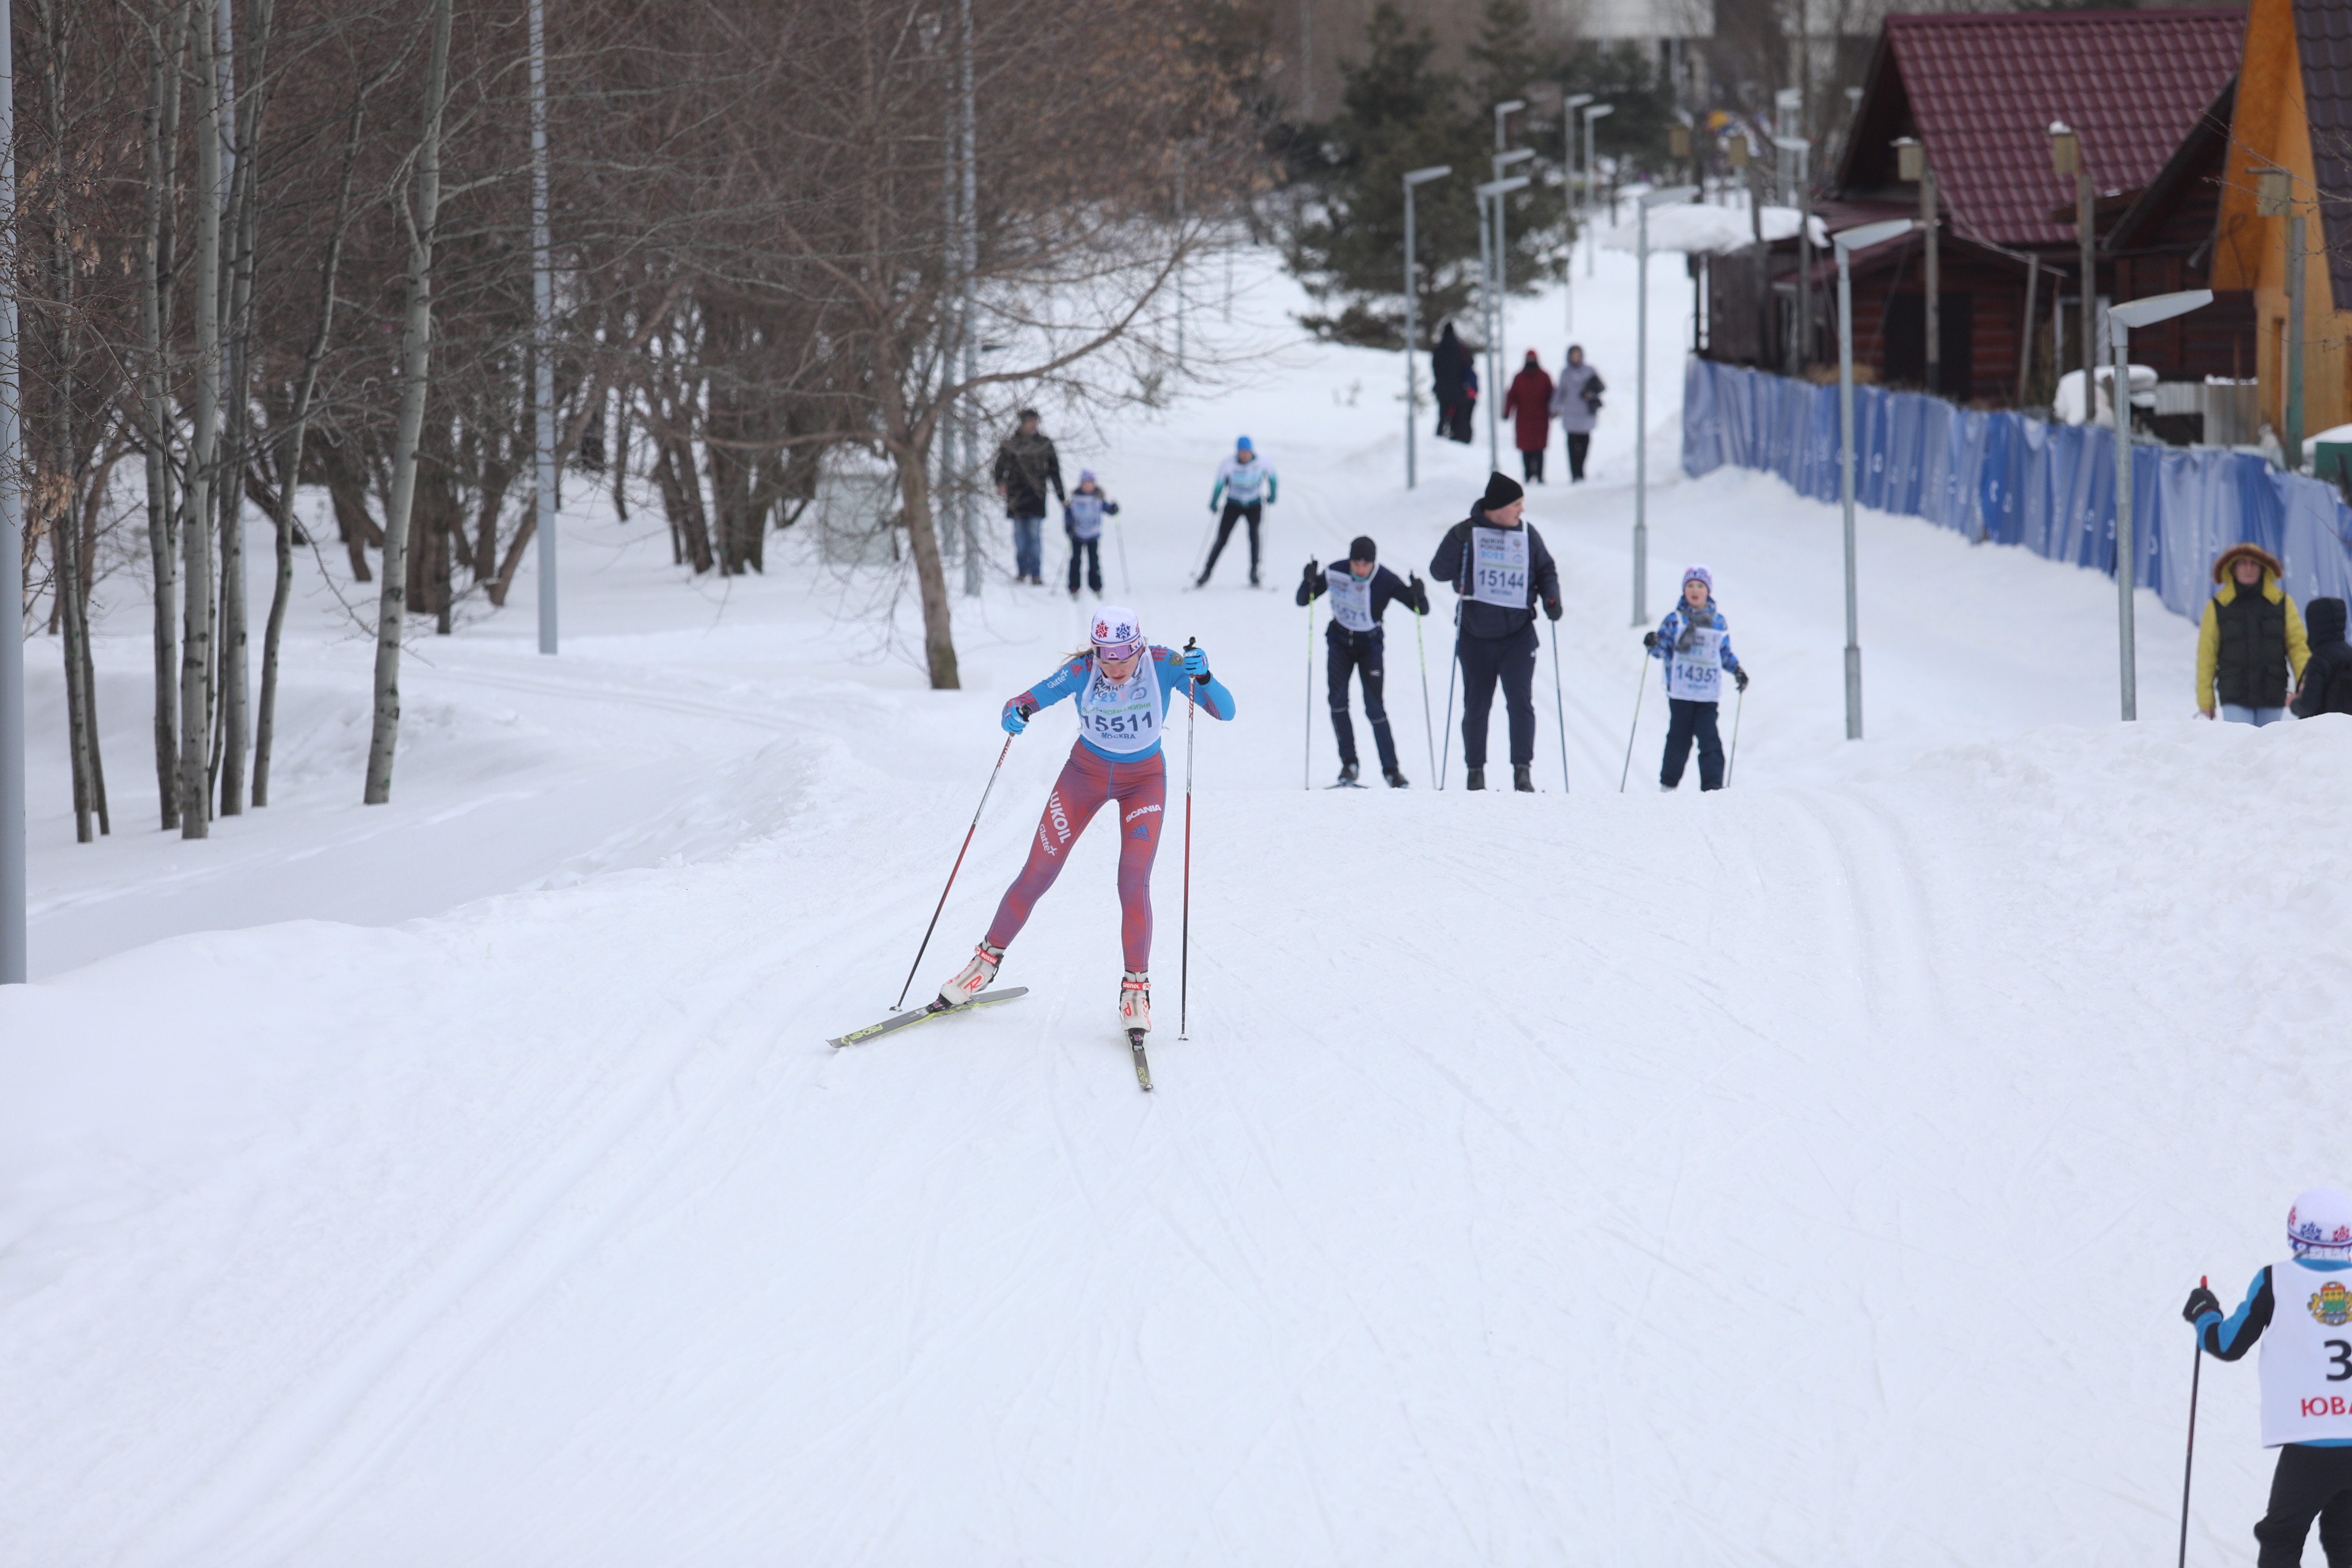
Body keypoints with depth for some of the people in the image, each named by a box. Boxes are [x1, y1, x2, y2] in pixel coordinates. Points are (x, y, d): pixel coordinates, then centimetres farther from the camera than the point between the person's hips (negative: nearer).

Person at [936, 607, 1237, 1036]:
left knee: (1134, 882, -17)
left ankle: (1136, 987, -1)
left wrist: (1203, 677, -47)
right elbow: (1029, 699, -18)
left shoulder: (1165, 666, -24)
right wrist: (1016, 713, -42)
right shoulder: (1082, 672, -24)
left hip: (1144, 780, -1)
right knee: (1037, 874, 1)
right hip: (1086, 773, 1)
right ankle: (989, 956, 22)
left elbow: (1226, 711, -27)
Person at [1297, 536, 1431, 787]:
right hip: (1339, 641, 2)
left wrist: (1418, 595, -39)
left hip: (1370, 646, -2)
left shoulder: (1386, 581, -20)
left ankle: (1391, 769, -4)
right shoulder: (1335, 573, -16)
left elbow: (1422, 610, -17)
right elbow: (1303, 600, -8)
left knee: (1374, 707, -12)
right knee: (1337, 700, -16)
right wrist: (1310, 583, -29)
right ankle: (1348, 762, -6)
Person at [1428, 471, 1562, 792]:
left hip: (1518, 634, 0)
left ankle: (1523, 770, -10)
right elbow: (1440, 572, -7)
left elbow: (1546, 570, 14)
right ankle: (1475, 771, 19)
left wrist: (1551, 597, -4)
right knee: (1476, 706, 8)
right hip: (1475, 635, 0)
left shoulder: (1528, 536, 3)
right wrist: (1457, 541, -21)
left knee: (1521, 702, -12)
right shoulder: (1468, 533, -3)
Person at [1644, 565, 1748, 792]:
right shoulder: (1675, 619, 4)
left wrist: (1737, 670, 6)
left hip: (1708, 691, 2)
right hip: (1680, 690, -1)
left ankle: (1713, 784, -4)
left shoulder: (1718, 621, 11)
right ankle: (1668, 785, 10)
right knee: (1679, 737, 0)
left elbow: (1725, 653, 20)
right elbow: (1662, 650, 3)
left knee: (1710, 739, -5)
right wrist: (1653, 644, -18)